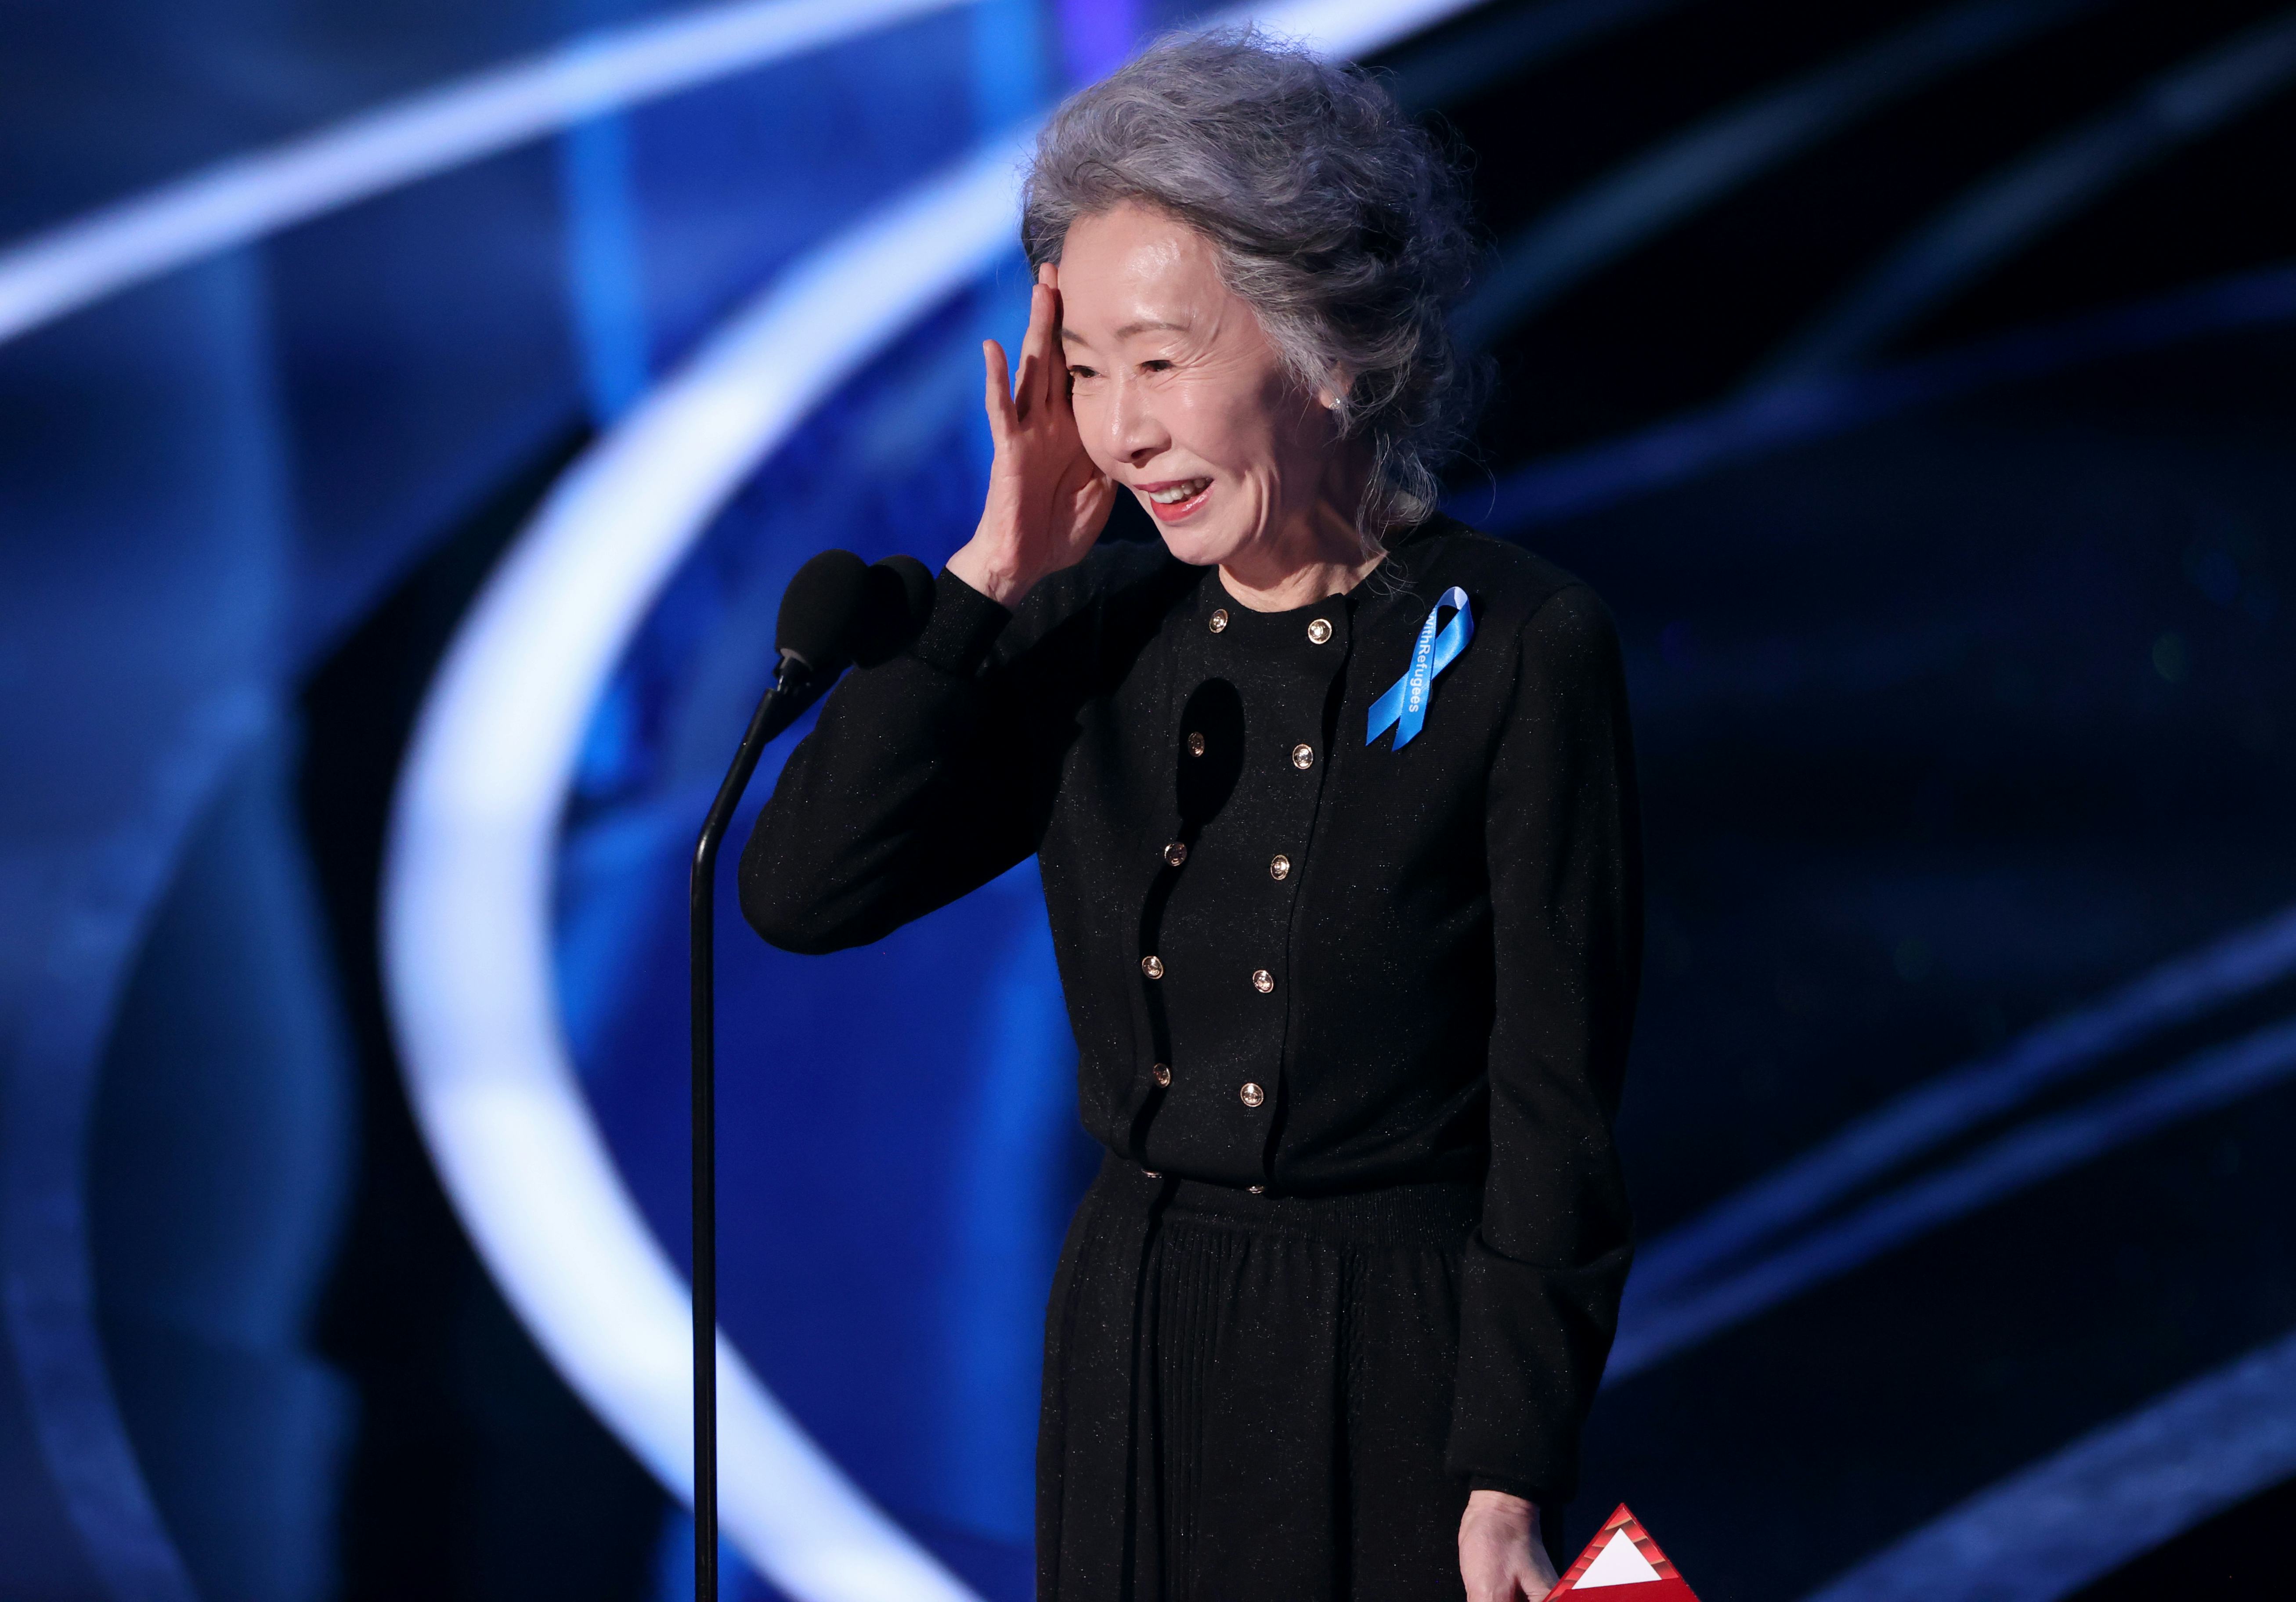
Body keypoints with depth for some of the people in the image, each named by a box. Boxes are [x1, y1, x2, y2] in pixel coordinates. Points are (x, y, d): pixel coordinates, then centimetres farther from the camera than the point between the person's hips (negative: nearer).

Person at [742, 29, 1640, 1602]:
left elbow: (1558, 1102, -10)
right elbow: (800, 894, -4)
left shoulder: (1522, 648, -10)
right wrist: (993, 577, -8)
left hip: (1402, 1358, -4)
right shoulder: (1095, 632, 4)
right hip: (1136, 1340, 5)